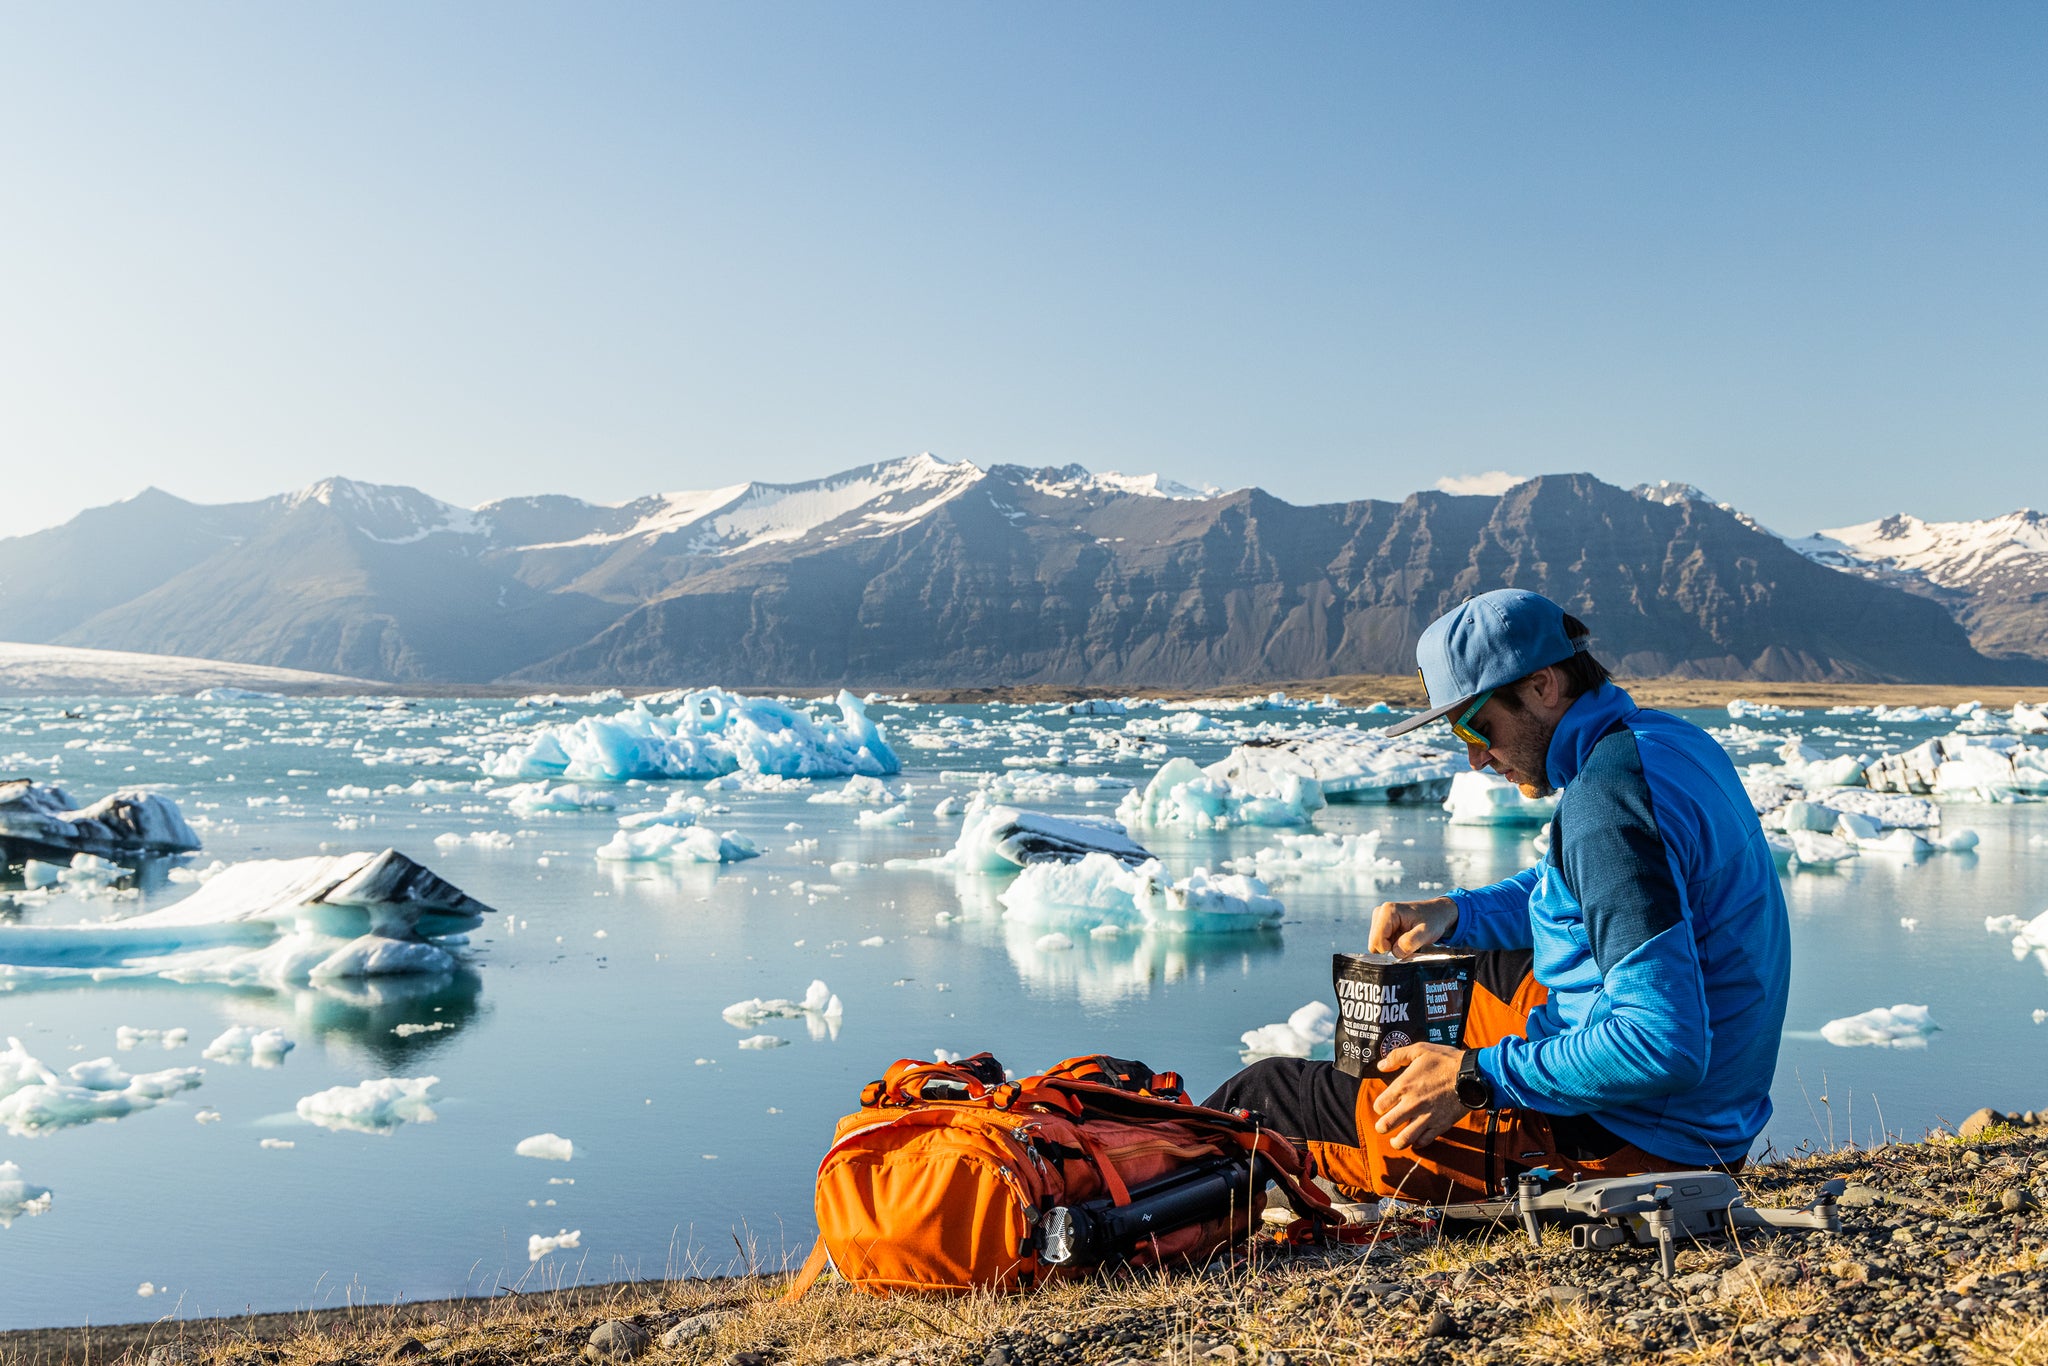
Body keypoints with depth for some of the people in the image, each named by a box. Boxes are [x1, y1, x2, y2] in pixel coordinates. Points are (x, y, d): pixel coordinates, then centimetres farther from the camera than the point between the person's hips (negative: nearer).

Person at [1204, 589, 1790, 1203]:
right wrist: (1452, 912, 6)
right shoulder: (1667, 738, 6)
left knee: (1263, 1092, 0)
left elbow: (1664, 1047, -31)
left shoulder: (1606, 801, -26)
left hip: (1630, 1141, -10)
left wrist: (1479, 1078, -24)